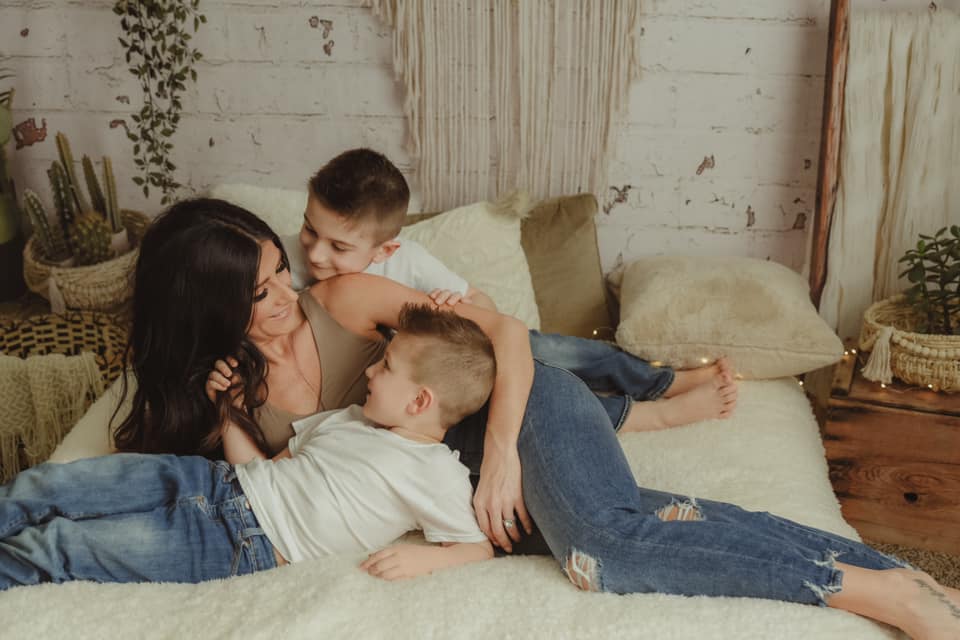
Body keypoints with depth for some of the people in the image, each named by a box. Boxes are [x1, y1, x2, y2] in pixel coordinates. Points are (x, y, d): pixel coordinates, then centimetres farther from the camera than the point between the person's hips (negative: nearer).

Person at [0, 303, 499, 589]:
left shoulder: (439, 476, -8)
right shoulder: (354, 419, 14)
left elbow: (480, 549, -9)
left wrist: (420, 558, -25)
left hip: (247, 547, -7)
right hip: (221, 482, 7)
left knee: (56, 547, -13)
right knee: (41, 487, 0)